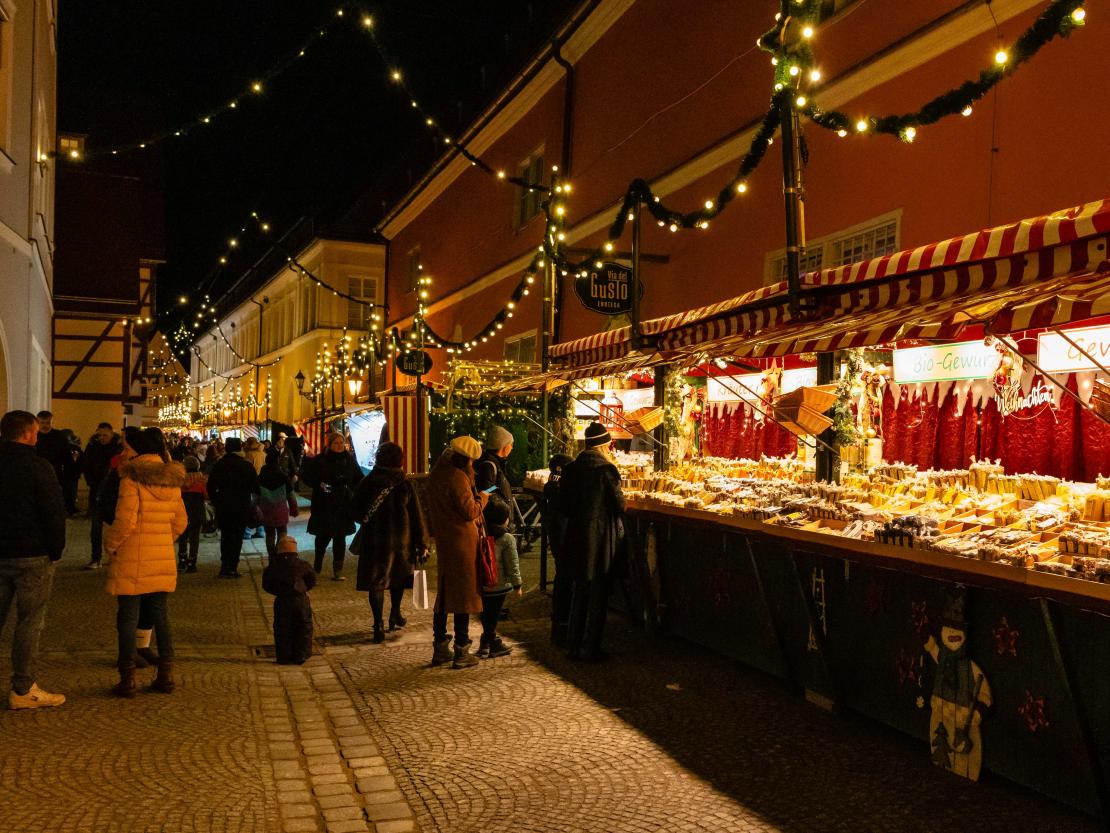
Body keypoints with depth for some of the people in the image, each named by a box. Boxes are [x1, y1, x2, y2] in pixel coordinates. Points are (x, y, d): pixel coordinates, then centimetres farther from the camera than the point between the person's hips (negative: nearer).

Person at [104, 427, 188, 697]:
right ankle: (166, 675, 16)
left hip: (132, 560, -5)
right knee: (160, 614, 12)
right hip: (163, 559, 5)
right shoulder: (172, 480, 7)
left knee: (128, 616, 3)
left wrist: (110, 543, 0)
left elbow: (125, 521, -16)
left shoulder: (132, 477, -11)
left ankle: (128, 679, 7)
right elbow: (180, 522, 11)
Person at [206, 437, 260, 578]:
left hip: (223, 507, 3)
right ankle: (232, 568, 1)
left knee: (226, 537, 14)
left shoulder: (219, 465, 0)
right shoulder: (246, 466, -9)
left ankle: (225, 568, 15)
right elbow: (256, 487, -6)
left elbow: (210, 487, 2)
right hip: (242, 507, -3)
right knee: (237, 537, 3)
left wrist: (216, 501, 14)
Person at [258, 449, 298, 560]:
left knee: (270, 534, 12)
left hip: (266, 509, 2)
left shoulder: (260, 477, -4)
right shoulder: (283, 476, -10)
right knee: (282, 532, 8)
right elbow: (291, 494, -4)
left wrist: (256, 509, 9)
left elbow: (256, 496, 0)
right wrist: (294, 508, 7)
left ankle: (271, 557, 14)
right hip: (280, 508, -2)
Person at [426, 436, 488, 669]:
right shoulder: (458, 477, -18)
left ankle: (440, 649, 22)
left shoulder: (435, 475, 9)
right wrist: (483, 497, -2)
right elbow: (470, 511, -20)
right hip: (462, 540, -8)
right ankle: (461, 652, 6)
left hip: (443, 540, 8)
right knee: (464, 594, 0)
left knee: (444, 593, 16)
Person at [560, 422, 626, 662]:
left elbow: (564, 504, 4)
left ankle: (573, 645, 23)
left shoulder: (570, 469, 0)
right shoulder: (605, 470, -15)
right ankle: (590, 648, 12)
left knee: (579, 588, 17)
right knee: (598, 592, 6)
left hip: (576, 535, 5)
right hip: (601, 537, -5)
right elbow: (619, 503, -9)